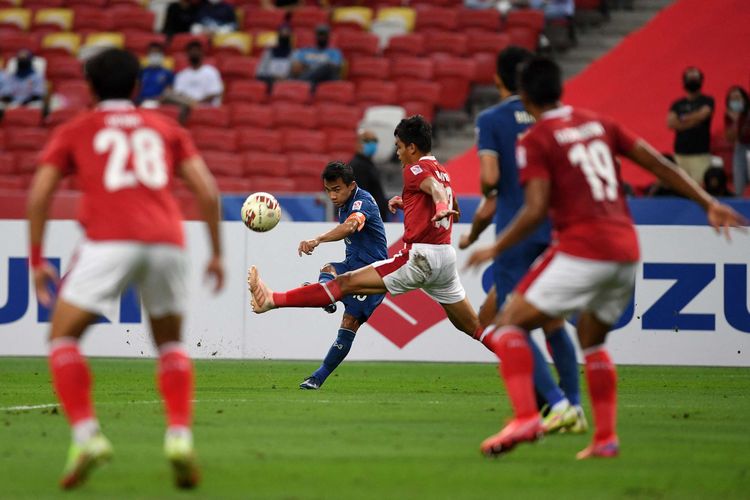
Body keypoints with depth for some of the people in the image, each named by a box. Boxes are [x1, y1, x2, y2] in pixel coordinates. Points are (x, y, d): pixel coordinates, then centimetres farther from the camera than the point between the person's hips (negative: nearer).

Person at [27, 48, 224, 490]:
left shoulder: (74, 131, 20)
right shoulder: (165, 128, 25)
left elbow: (39, 193, 8)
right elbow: (207, 190, 14)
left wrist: (37, 260, 13)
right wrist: (217, 253, 21)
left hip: (109, 242, -2)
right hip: (167, 241, 3)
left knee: (64, 337, 9)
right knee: (171, 344, 21)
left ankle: (87, 436, -12)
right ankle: (180, 435, -2)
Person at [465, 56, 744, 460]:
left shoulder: (535, 141, -2)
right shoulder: (598, 124, 16)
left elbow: (536, 210, -12)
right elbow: (657, 163, 15)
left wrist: (496, 249, -1)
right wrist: (709, 204, 19)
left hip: (581, 251, -7)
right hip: (626, 249, 7)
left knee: (509, 326, -2)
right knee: (593, 343, 25)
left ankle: (525, 416, -21)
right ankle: (605, 438, 15)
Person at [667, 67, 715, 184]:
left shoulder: (707, 101, 7)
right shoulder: (677, 104, 16)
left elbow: (703, 114, -12)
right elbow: (670, 123, 2)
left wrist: (684, 118, 2)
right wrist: (691, 122, -7)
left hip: (700, 154, -3)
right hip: (680, 154, 3)